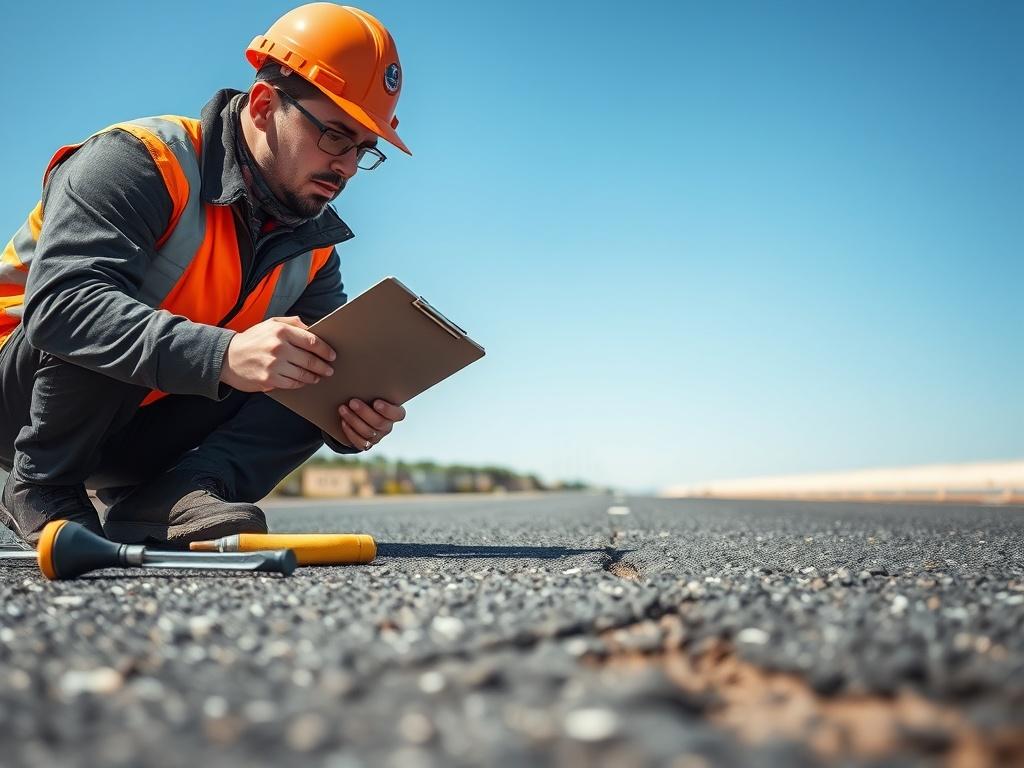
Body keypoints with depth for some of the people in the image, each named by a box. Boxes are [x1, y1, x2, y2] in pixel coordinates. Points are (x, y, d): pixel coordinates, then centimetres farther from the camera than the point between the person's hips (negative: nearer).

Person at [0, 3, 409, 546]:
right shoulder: (138, 161, -22)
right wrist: (223, 355, -50)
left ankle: (159, 499, -23)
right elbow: (61, 302, -37)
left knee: (322, 384, -11)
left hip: (139, 435, 5)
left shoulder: (312, 244, -1)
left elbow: (330, 371, -3)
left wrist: (354, 419, -29)